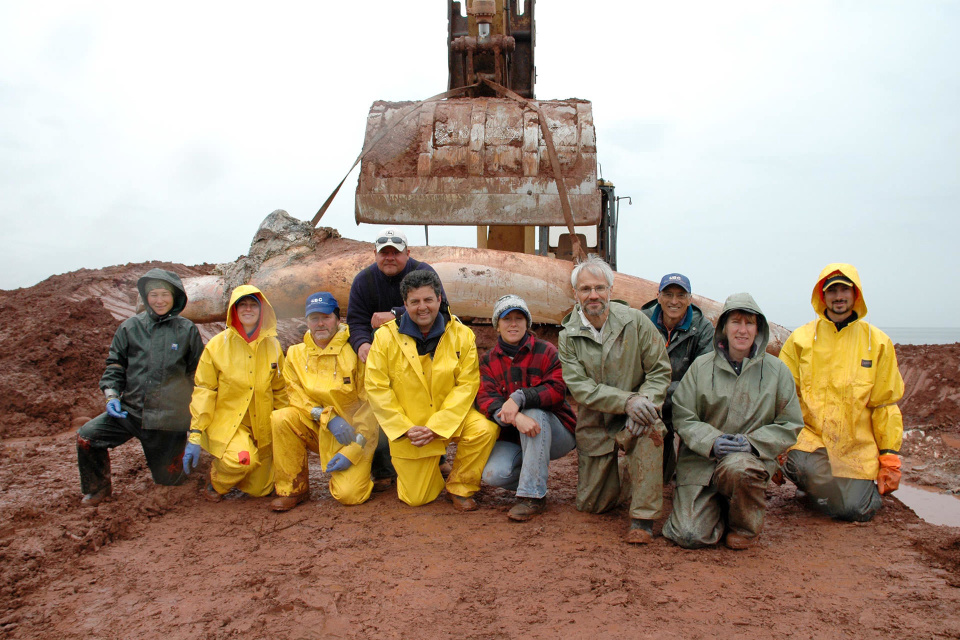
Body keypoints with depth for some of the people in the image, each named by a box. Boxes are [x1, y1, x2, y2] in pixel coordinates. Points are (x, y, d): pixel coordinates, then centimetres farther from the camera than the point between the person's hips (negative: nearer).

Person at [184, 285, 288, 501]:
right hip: (227, 421, -3)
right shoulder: (217, 345, -6)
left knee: (259, 490, 6)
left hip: (262, 426, 4)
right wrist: (195, 436, -10)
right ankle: (217, 481, 2)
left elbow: (279, 391, 12)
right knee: (243, 459, -32)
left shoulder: (272, 345, 3)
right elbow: (203, 392, -6)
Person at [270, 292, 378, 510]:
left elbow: (369, 404, -11)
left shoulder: (354, 351, -11)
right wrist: (328, 418, -18)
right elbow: (297, 396, 0)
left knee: (349, 494, -20)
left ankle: (358, 471, 18)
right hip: (316, 428, 4)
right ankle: (293, 488, -5)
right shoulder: (296, 354, 2)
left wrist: (352, 450, -16)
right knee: (280, 419, -23)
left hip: (353, 434, -4)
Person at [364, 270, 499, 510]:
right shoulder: (386, 337, -7)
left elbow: (466, 385, -11)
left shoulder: (462, 335, -7)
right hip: (407, 432, 0)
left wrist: (437, 427, -20)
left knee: (485, 428, -30)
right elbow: (376, 388, -8)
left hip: (450, 419, 0)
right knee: (416, 499, 2)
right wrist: (405, 428, -16)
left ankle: (460, 488, -5)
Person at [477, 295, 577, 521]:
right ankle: (536, 479, 9)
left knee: (534, 412, -34)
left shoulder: (545, 351, -2)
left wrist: (519, 398, -33)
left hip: (555, 434, -2)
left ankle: (533, 495, -26)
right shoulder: (489, 360, 4)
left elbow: (557, 390, -16)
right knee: (493, 474, -25)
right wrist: (514, 417, -34)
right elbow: (485, 398, -12)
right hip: (512, 438, 2)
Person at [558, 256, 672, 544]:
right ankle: (610, 479, 42)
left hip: (634, 415, -1)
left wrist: (645, 402, -26)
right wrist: (627, 400, -28)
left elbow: (660, 371, -7)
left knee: (651, 430, -38)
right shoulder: (569, 336, -7)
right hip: (594, 423, 2)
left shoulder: (635, 321, -10)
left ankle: (643, 518, -24)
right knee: (591, 505, 6)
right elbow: (579, 387, -15)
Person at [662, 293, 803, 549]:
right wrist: (712, 441, -19)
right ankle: (718, 508, 21)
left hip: (753, 458, 0)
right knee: (689, 536, -16)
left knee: (737, 468, -39)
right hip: (700, 460, 0)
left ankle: (745, 528, -5)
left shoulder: (777, 370, 5)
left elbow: (790, 425, 5)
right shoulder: (701, 366, 3)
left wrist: (751, 442, -13)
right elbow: (682, 417, 0)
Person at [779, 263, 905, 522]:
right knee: (802, 466, -33)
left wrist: (890, 456, 2)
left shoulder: (878, 342, 6)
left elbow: (886, 404, 8)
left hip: (858, 445, 1)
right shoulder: (801, 339, 2)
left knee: (856, 511, -12)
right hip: (809, 435, -1)